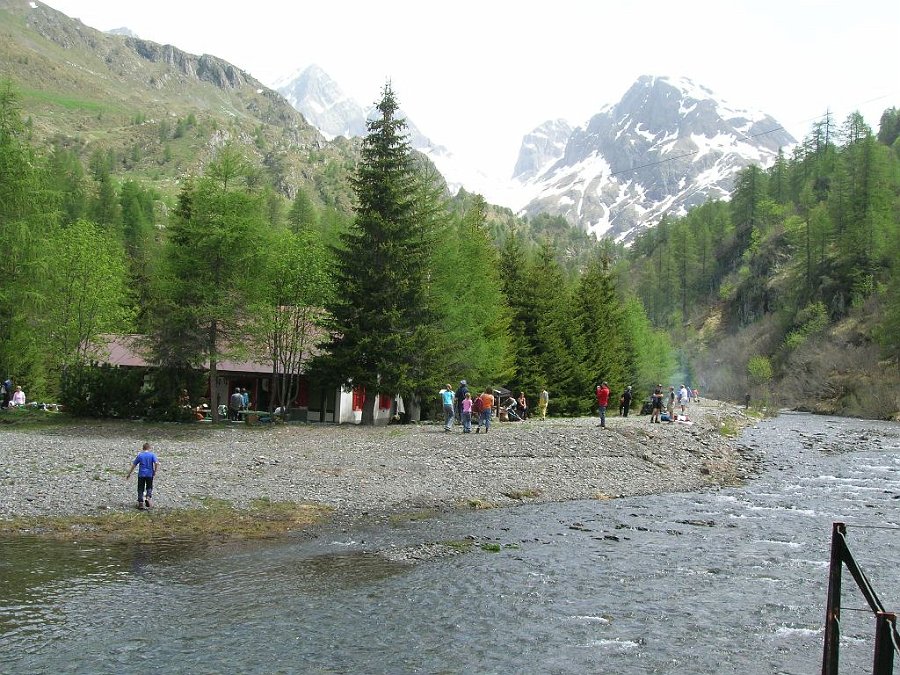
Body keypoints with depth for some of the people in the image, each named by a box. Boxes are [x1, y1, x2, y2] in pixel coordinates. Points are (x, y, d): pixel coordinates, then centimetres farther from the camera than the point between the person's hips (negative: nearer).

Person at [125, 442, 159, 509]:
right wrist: (155, 471, 0)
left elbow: (133, 465, 6)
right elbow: (156, 463, -14)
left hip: (141, 474, 0)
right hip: (149, 474, 0)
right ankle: (148, 497, -11)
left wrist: (129, 474, 14)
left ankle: (140, 503, 4)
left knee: (140, 489, 8)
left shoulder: (140, 455, 3)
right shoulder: (152, 455, 0)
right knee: (149, 487, 15)